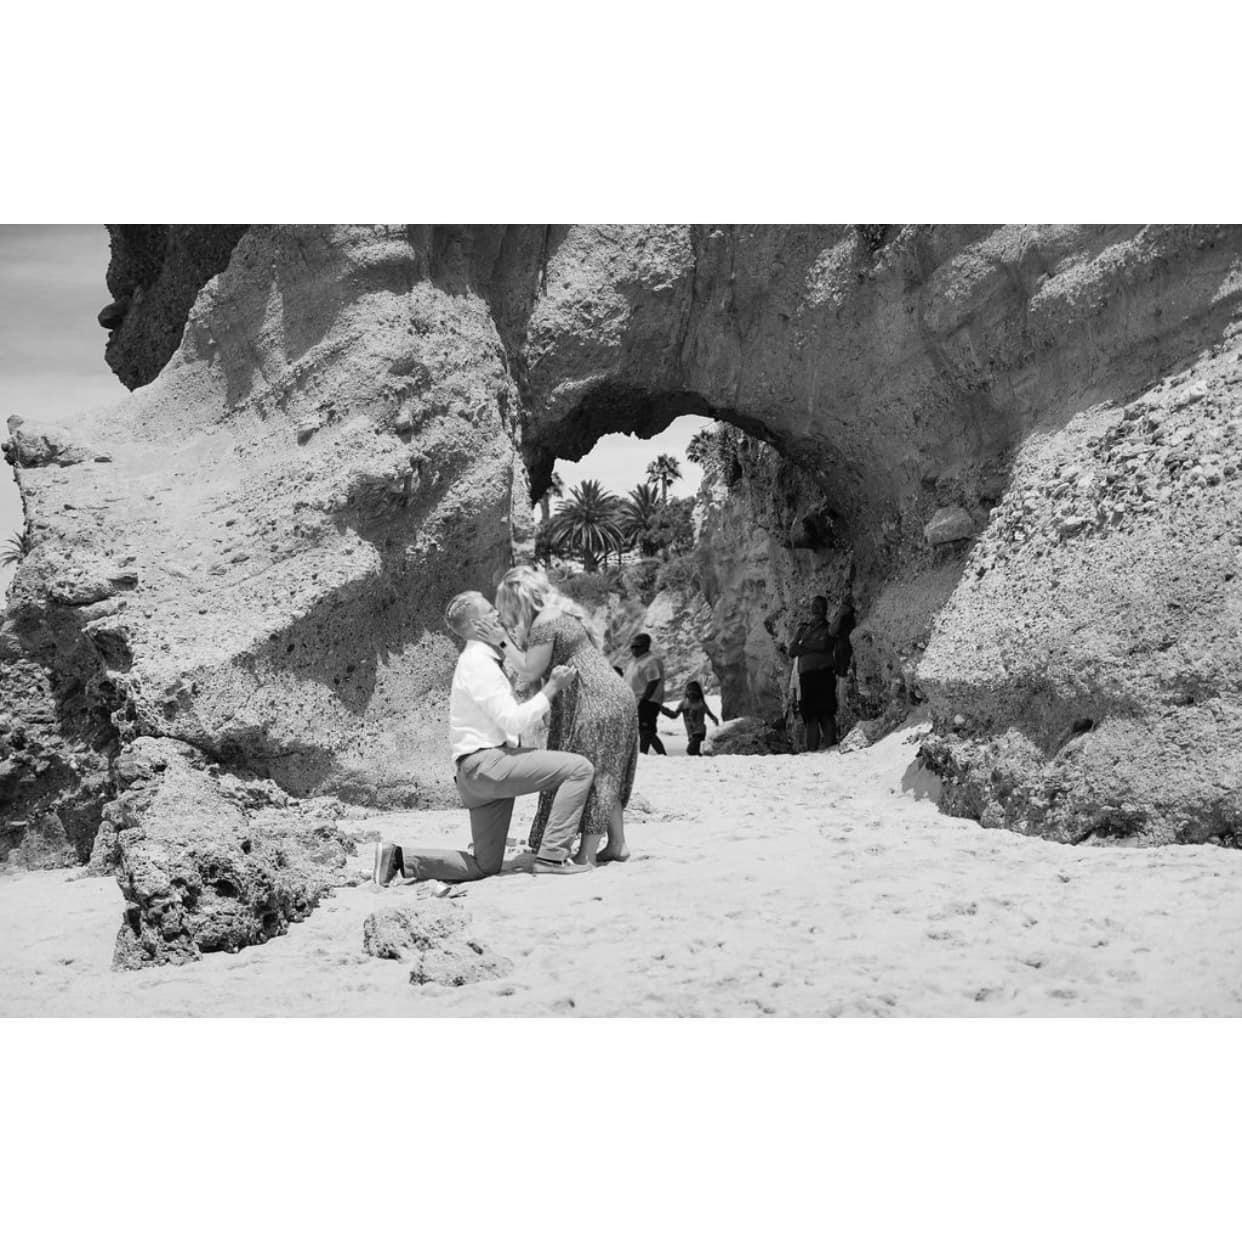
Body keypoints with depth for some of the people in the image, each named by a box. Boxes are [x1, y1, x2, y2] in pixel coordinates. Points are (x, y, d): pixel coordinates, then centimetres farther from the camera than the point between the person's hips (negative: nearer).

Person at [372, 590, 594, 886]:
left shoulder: (483, 660, 21)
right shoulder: (478, 663, -11)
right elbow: (513, 721, -17)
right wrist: (551, 688, -11)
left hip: (479, 773, 10)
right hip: (487, 763, -10)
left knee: (483, 867, 14)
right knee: (579, 767, -15)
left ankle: (401, 858, 8)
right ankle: (551, 856, -17)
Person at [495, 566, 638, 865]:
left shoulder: (544, 622, -13)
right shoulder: (563, 613, 18)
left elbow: (531, 670, -9)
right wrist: (519, 638, 10)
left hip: (593, 703, -10)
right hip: (614, 697, 10)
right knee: (606, 775, 16)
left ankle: (587, 854, -5)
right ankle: (616, 844, 21)